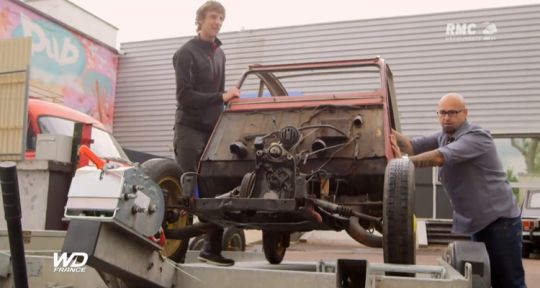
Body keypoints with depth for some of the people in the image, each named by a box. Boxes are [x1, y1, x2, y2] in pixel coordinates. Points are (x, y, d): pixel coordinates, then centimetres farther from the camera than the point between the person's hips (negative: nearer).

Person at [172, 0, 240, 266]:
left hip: (213, 129, 6)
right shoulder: (186, 53, -5)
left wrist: (227, 99, 5)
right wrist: (221, 97, -18)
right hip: (190, 129, -6)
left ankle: (212, 249, 9)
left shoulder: (219, 54, 17)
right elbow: (184, 96, -14)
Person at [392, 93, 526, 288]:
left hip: (500, 218, -8)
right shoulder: (442, 137, 7)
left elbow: (439, 157, -34)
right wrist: (393, 134, -25)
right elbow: (413, 146, -6)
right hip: (477, 221, 8)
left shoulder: (476, 137, -20)